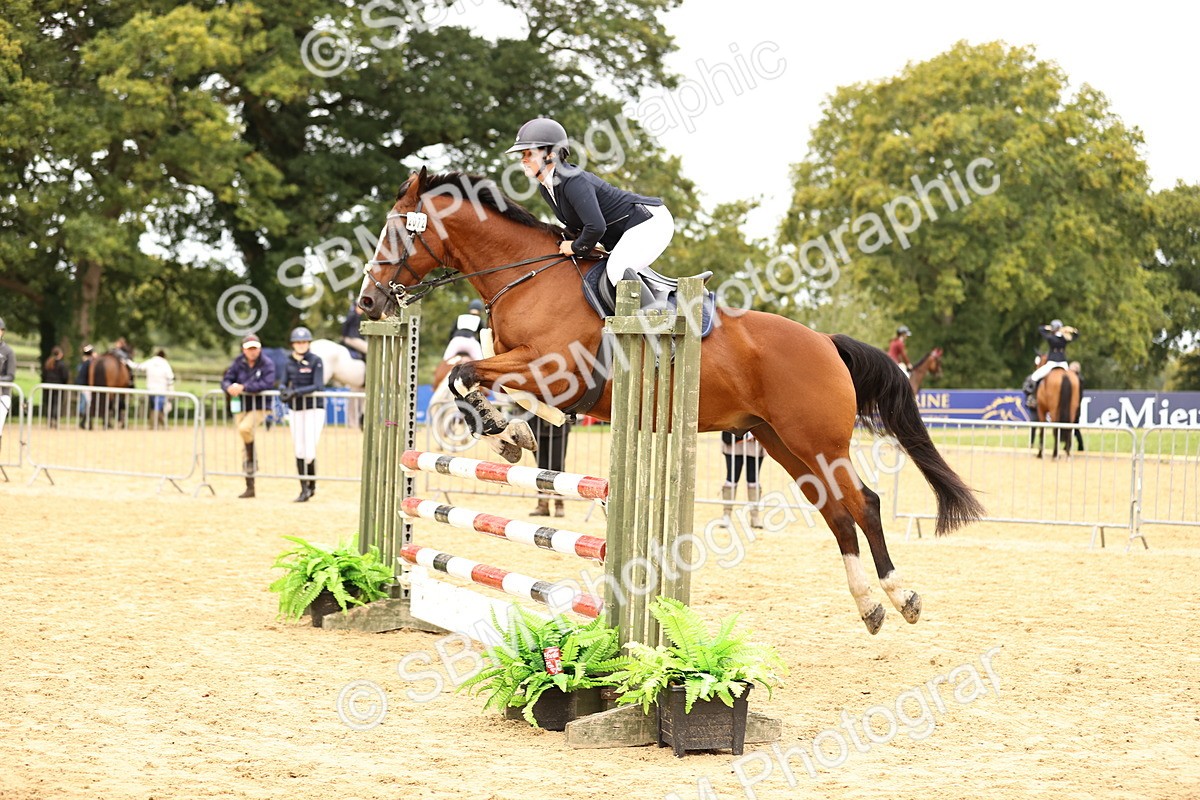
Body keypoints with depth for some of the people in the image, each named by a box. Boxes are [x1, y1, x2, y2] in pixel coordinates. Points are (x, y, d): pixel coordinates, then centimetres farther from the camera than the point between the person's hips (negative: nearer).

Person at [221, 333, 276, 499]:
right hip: (241, 406, 5)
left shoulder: (266, 364, -10)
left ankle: (252, 460, -9)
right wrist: (230, 388, -26)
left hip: (259, 406, -5)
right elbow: (226, 380, -1)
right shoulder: (238, 363, 3)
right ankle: (250, 487, 14)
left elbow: (268, 384, -24)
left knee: (244, 428, -34)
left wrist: (244, 387, -29)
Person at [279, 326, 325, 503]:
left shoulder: (315, 361, -8)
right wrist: (283, 390, -15)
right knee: (299, 452, 4)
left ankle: (312, 485, 10)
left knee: (309, 452, -10)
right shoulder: (290, 362, 7)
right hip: (296, 410, 5)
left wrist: (295, 392, -25)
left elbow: (318, 386, -16)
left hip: (314, 409, -5)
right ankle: (304, 489, 13)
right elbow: (283, 383, 9)